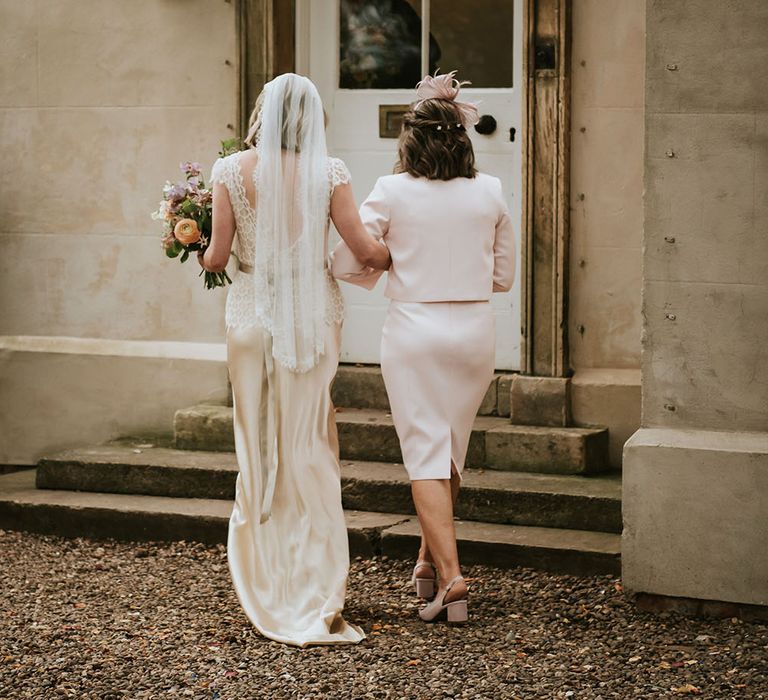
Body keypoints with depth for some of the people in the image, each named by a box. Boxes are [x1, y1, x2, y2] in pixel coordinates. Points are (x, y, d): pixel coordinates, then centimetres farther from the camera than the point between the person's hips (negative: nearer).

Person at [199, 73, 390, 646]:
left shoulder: (232, 170, -5)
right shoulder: (327, 171, -6)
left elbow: (217, 256, -4)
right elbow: (363, 249, -6)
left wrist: (200, 255, 20)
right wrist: (397, 259, 15)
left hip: (252, 313, 1)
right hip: (314, 313, -1)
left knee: (258, 443, 13)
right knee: (311, 448, 5)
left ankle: (268, 584, 20)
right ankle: (319, 594, 4)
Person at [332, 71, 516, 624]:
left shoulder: (393, 191, -7)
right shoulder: (490, 192, 1)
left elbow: (348, 263, -8)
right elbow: (504, 275, 8)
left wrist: (382, 272, 12)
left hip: (414, 330, -3)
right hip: (475, 330, 3)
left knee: (426, 457, 0)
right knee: (452, 452, 18)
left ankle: (451, 576, -9)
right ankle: (429, 560, 31)